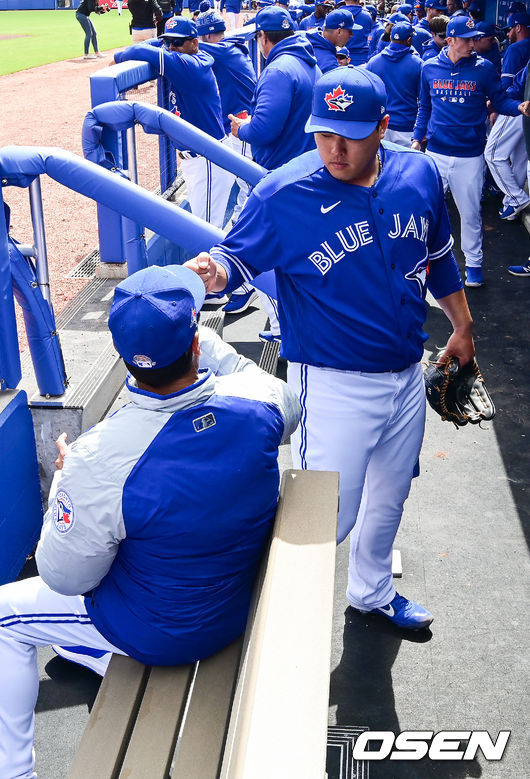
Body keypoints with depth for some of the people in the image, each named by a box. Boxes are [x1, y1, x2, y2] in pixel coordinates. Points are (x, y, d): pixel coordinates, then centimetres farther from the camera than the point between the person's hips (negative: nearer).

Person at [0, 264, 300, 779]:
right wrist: (193, 333, 6)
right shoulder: (257, 406, -22)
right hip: (247, 602, 5)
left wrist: (62, 486, -3)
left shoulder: (97, 461, -34)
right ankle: (107, 656, 48)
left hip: (164, 633, -5)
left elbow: (65, 577, -18)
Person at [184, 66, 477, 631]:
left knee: (388, 498, 24)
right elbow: (238, 257, -11)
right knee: (330, 516, -3)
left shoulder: (419, 175, -3)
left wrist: (461, 325, 20)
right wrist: (212, 273, -36)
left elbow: (439, 255, 11)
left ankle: (372, 590, 51)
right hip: (333, 387, -6)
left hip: (407, 375, 6)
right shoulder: (283, 194, -17)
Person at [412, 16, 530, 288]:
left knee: (470, 213, 6)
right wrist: (417, 138, 5)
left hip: (470, 155, -1)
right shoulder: (429, 68, 3)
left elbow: (499, 101, 1)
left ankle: (473, 262, 21)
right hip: (435, 152, 2)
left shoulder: (483, 68, -2)